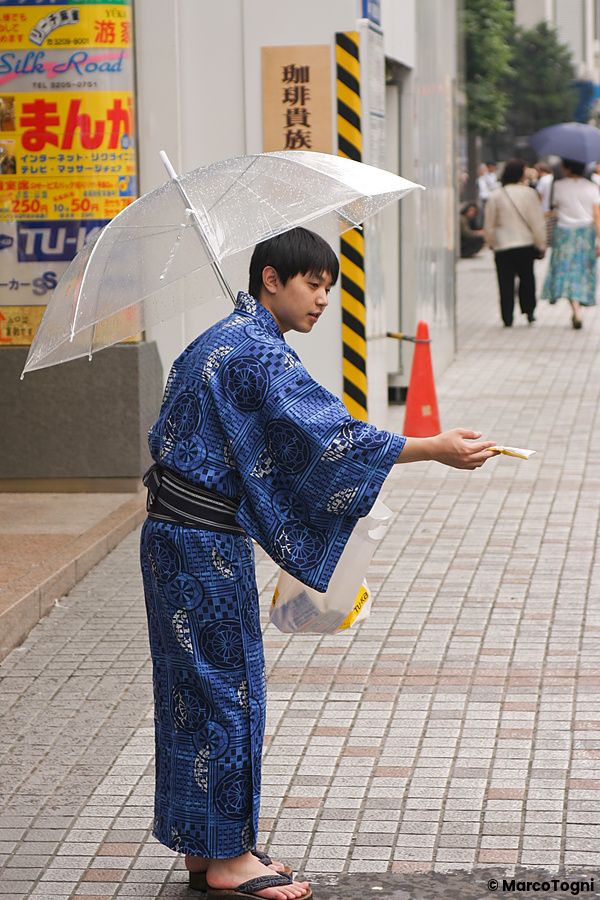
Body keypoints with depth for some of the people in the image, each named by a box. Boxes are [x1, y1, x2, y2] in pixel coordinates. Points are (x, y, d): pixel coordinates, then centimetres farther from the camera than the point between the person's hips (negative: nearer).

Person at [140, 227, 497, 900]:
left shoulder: (221, 340, 15)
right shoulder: (259, 351, -16)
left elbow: (173, 438, 20)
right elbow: (326, 434, -24)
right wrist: (435, 448, -24)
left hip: (176, 534, 10)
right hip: (206, 542, -10)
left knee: (197, 690, 13)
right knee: (227, 686, -2)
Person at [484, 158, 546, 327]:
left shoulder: (496, 196, -4)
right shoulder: (528, 193, -7)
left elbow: (489, 226, 3)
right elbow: (537, 222, -3)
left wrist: (491, 243, 19)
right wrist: (541, 245, 6)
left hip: (502, 246, 0)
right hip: (526, 244, 0)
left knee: (506, 283, 4)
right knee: (527, 277, 18)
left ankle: (507, 318, 4)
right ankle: (529, 311, 14)